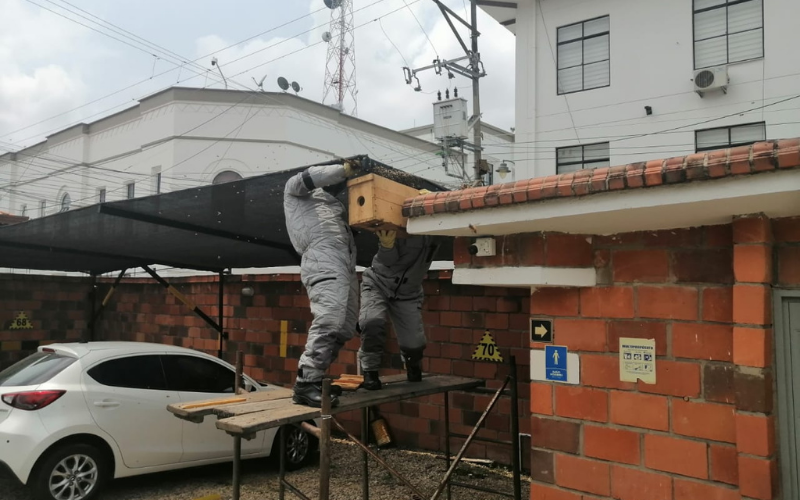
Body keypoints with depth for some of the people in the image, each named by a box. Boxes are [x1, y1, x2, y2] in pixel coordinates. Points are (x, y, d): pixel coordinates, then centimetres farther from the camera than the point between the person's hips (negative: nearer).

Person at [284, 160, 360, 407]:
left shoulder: (334, 202, 40)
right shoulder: (295, 188, 22)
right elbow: (307, 178, -1)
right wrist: (344, 169, 4)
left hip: (346, 264, 9)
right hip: (322, 258, -8)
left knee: (345, 328, 2)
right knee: (329, 320, -24)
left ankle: (312, 377, 7)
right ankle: (306, 385, -24)